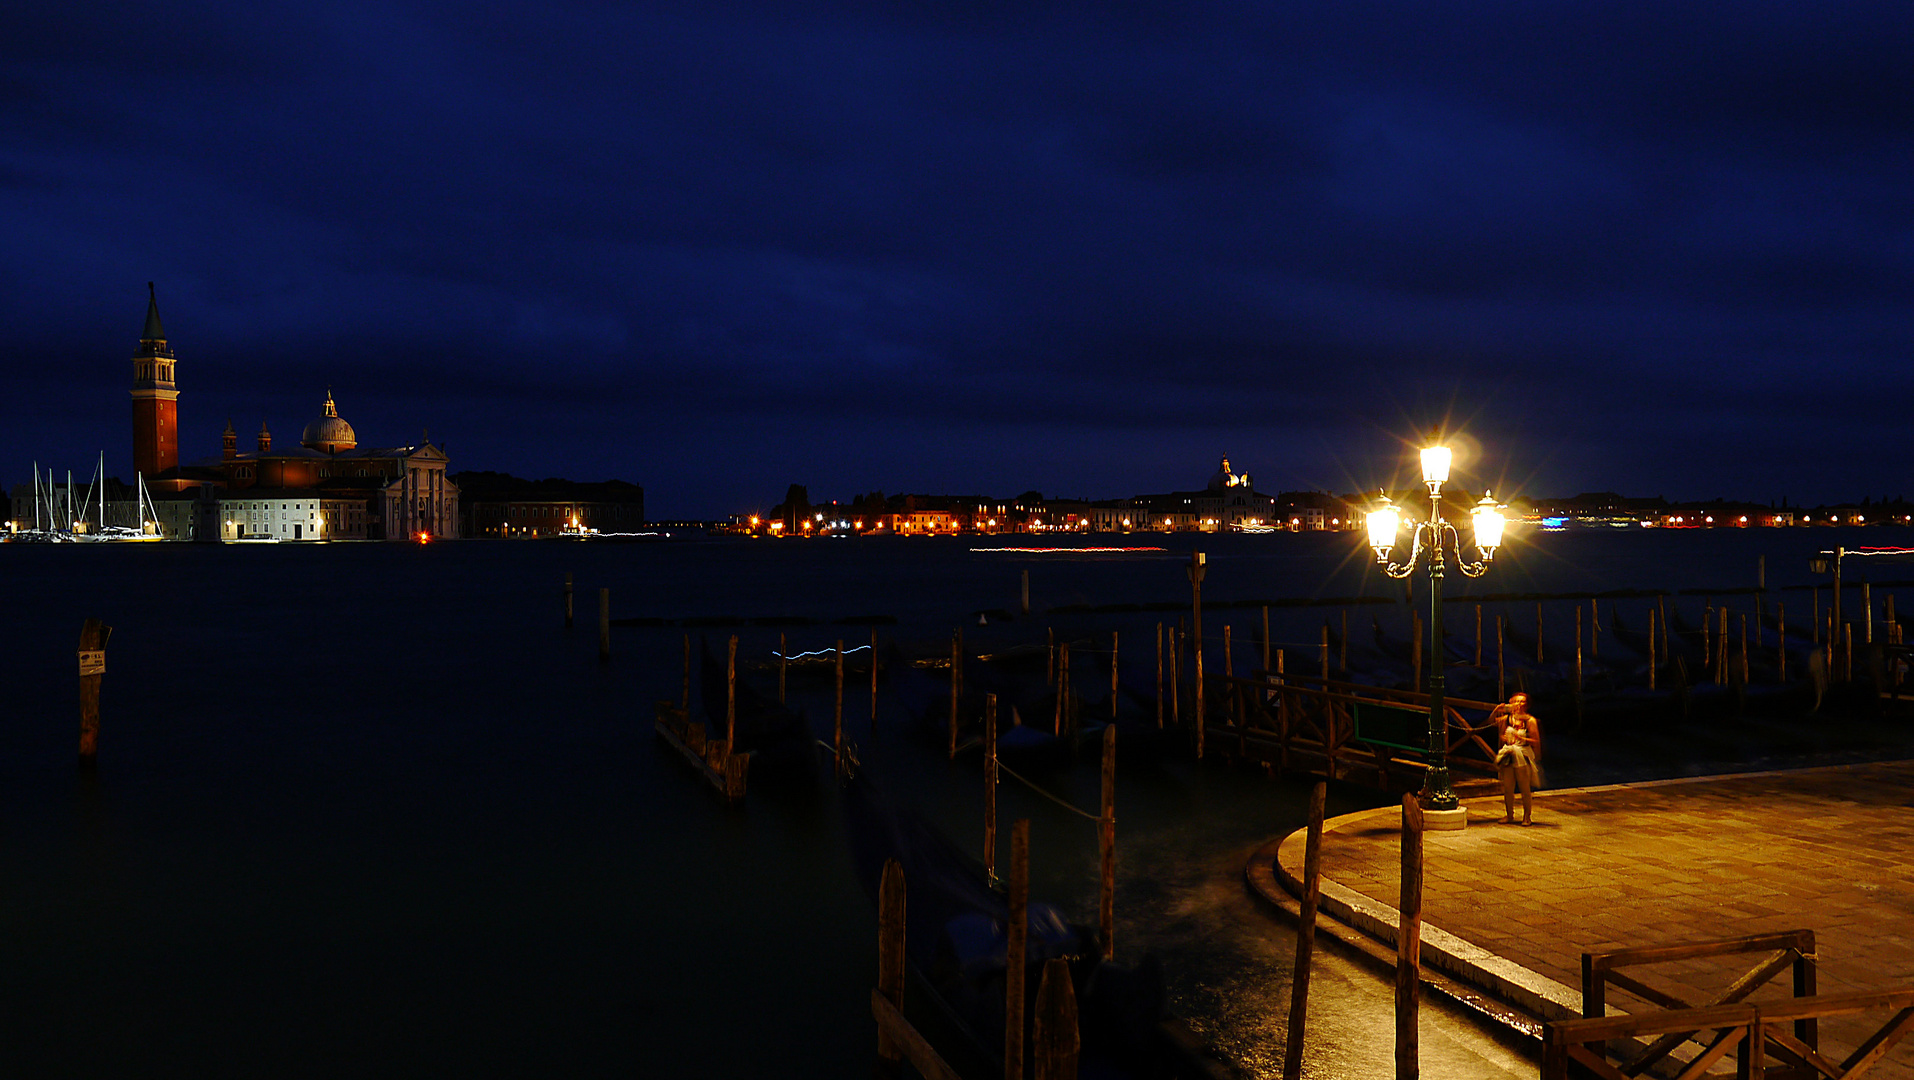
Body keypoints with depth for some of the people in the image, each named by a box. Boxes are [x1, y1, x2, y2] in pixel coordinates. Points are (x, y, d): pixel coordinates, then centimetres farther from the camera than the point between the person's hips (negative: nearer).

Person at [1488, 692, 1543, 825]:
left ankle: (1526, 816, 10)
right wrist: (1496, 710, 3)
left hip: (1523, 757, -4)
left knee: (1525, 789, -1)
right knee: (1507, 788, 6)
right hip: (1508, 757, 4)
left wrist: (1520, 737, -16)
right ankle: (1509, 815, 18)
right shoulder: (1508, 718, 7)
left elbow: (1536, 742, -5)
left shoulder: (1530, 721, -4)